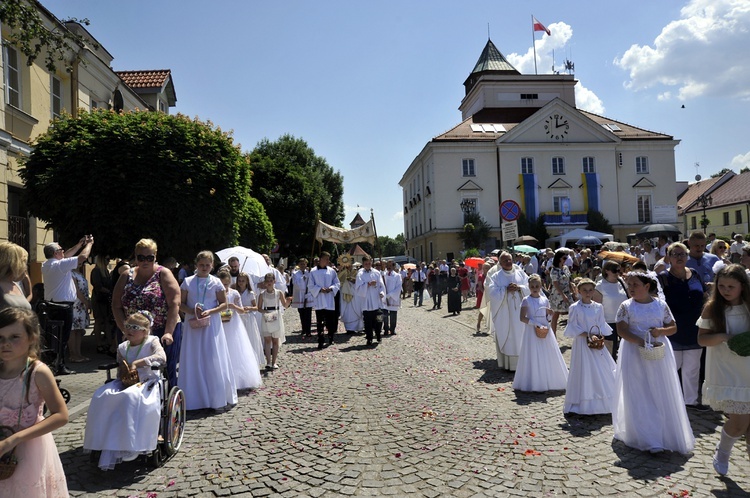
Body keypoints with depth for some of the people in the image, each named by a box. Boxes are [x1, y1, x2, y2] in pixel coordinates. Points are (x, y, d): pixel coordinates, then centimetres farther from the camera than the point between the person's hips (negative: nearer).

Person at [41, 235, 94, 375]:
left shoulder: (46, 265, 10)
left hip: (50, 305, 9)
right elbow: (83, 257, -14)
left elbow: (66, 256, 23)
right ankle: (58, 367, 2)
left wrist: (80, 244, 26)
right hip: (63, 307, -9)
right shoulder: (60, 264, -16)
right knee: (62, 337, -2)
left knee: (56, 337, 13)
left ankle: (60, 365, 20)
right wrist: (89, 243, 3)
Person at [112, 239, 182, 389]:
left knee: (168, 372, 0)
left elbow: (174, 304, -11)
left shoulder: (163, 274, -3)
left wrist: (168, 333, -18)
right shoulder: (126, 276, 8)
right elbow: (116, 306, 7)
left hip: (164, 333, -3)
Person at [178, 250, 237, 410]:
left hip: (211, 325, -1)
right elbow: (181, 304, 4)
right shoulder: (187, 282, 4)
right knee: (193, 360, 4)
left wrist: (210, 311, -14)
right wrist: (192, 311, -14)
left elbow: (224, 304, 2)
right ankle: (195, 398, 16)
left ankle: (217, 398, 12)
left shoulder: (216, 283, 1)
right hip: (193, 324, 1)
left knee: (213, 360, 2)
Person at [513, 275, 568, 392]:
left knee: (549, 356, 8)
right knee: (533, 357, 0)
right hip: (532, 331, -4)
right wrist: (536, 324, -19)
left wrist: (547, 325, -8)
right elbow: (522, 317, -12)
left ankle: (550, 381, 20)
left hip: (545, 330, 4)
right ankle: (535, 384, 7)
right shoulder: (526, 300, -7)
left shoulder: (545, 300, 6)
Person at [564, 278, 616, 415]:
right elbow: (572, 327, -7)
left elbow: (602, 326, 8)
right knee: (584, 372, 0)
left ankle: (601, 403, 19)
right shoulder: (575, 308, -7)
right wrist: (587, 335, -16)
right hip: (582, 343, -4)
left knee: (601, 371, 6)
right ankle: (584, 405, 9)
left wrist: (600, 337, -10)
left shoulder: (598, 307, 4)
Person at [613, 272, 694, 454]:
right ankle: (647, 440, 8)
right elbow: (621, 330, -9)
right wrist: (640, 341, -23)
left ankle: (667, 435, 22)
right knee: (639, 397, 1)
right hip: (634, 355, -2)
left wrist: (661, 331, -11)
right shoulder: (626, 306, -2)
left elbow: (673, 327, 10)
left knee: (662, 395, 6)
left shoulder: (661, 305, 4)